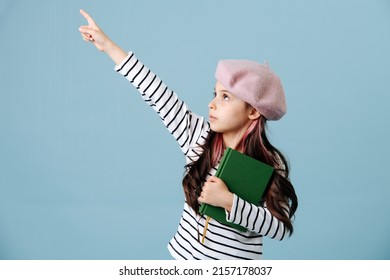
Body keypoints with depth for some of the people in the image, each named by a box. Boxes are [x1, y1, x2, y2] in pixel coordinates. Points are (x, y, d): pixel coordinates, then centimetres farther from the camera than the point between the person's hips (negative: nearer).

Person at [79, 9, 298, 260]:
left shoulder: (270, 164, -15)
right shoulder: (200, 137, -6)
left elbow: (281, 228, -21)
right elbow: (159, 94, -7)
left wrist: (228, 201, -29)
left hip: (236, 258, -3)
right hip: (186, 253, 3)